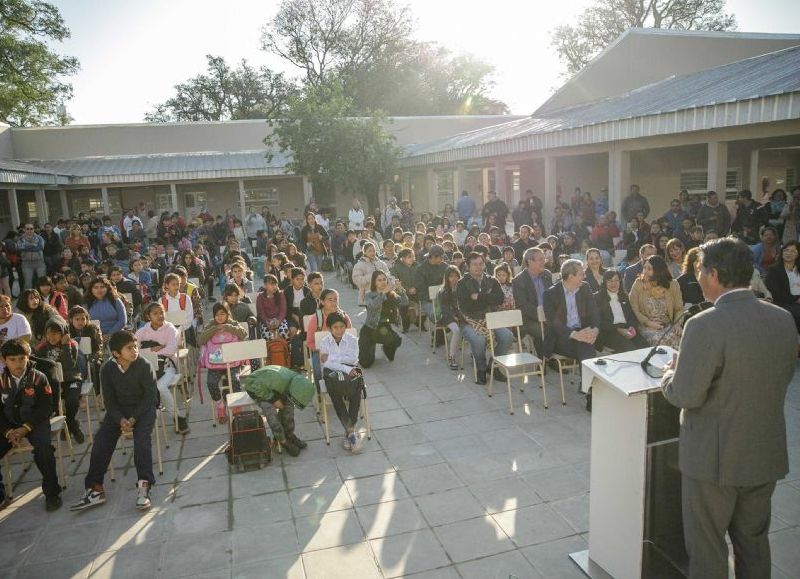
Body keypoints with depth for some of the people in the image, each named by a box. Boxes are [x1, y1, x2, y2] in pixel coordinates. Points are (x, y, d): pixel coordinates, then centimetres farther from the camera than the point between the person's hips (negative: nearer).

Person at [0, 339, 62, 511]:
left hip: (35, 422, -4)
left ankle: (51, 492, -14)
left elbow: (45, 407, -8)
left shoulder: (38, 378, -6)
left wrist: (25, 428, -18)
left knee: (43, 447, -30)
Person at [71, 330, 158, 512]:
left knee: (142, 436, -28)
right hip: (118, 410, 4)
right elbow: (109, 400, -2)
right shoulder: (107, 369, -5)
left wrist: (133, 419, -23)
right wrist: (121, 420, -19)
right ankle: (95, 489, -11)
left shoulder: (144, 366, -14)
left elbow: (150, 396, -13)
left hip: (143, 408, -3)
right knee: (101, 438, -16)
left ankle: (144, 486, -27)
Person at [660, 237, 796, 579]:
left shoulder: (705, 326, -24)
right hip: (767, 454, 7)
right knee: (754, 541, 23)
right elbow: (783, 377, 9)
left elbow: (685, 395, -22)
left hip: (714, 457, -6)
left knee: (707, 547, 11)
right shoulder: (783, 320, -2)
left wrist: (671, 374, -2)